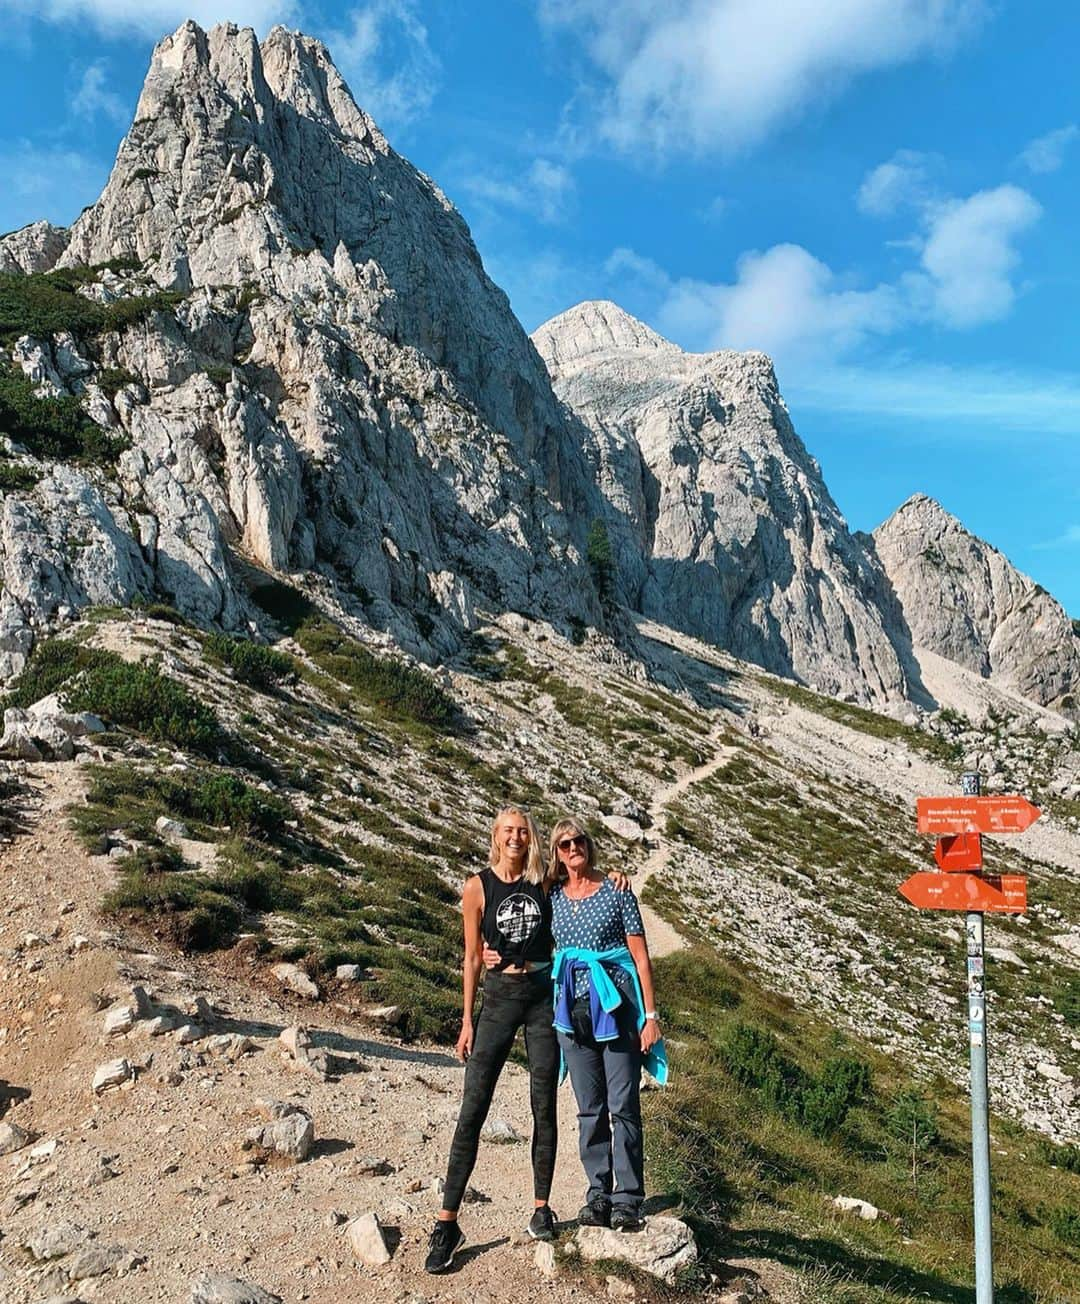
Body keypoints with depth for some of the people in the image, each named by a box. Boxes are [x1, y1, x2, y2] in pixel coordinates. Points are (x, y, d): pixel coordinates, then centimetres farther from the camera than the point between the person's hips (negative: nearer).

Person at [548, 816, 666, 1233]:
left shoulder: (616, 893, -1)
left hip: (616, 1006, -3)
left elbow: (640, 957, -2)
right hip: (573, 1008, 4)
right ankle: (598, 1195, 16)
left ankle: (628, 1199, 3)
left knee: (623, 1105, -4)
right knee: (589, 1108, 8)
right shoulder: (552, 898, 9)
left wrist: (650, 1015, -7)